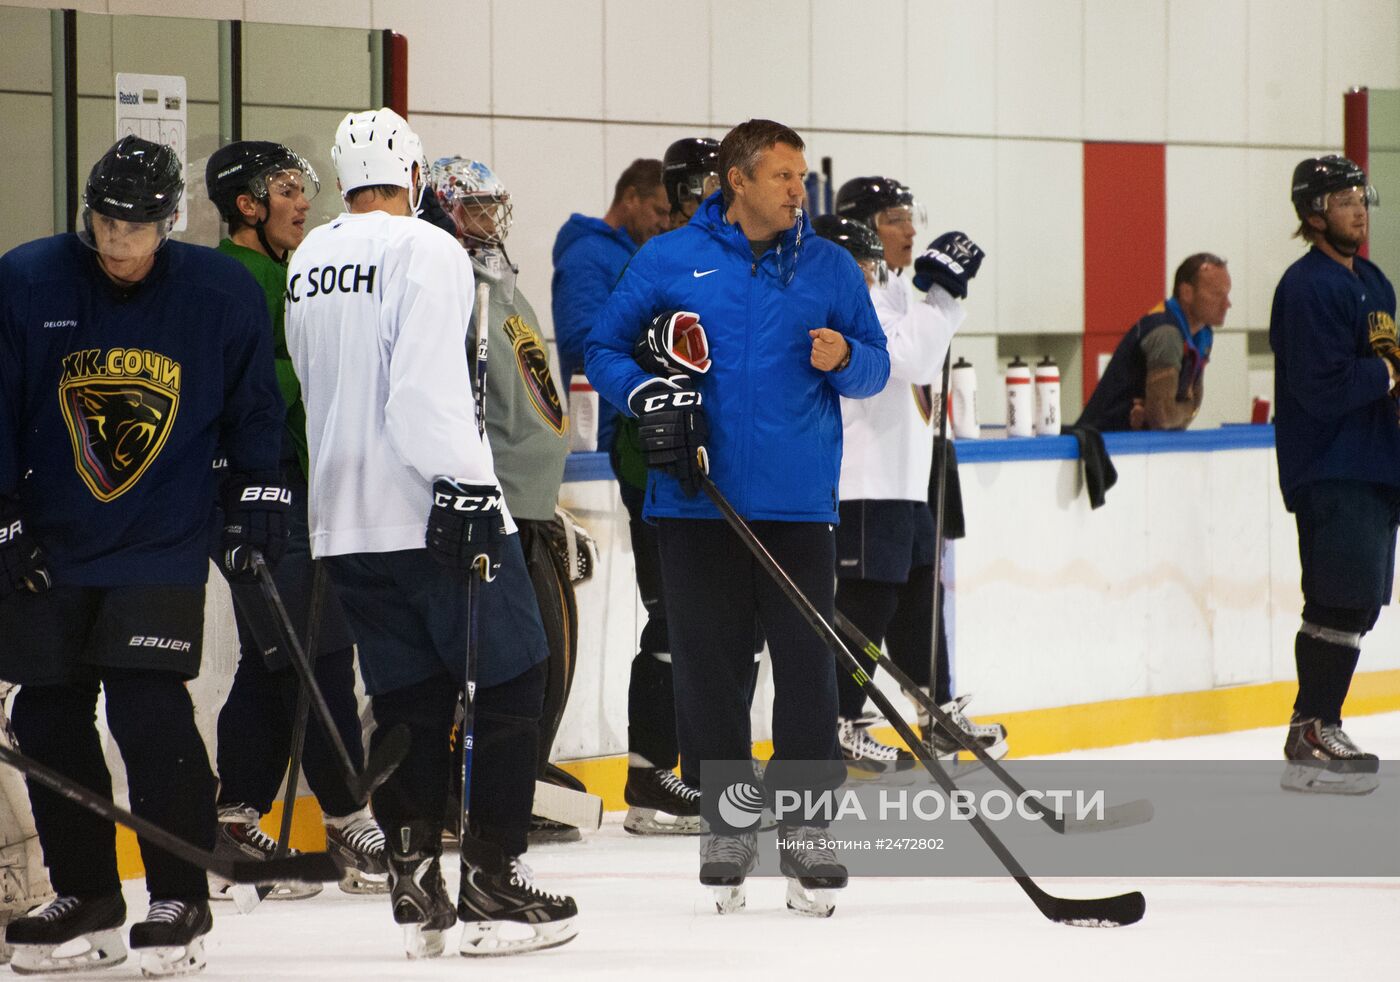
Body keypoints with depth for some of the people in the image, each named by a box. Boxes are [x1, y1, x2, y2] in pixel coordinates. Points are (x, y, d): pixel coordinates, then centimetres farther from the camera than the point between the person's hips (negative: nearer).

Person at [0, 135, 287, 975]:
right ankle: (86, 897, 18)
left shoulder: (223, 293, -4)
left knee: (148, 707, -14)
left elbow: (253, 405, 9)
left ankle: (181, 899, -3)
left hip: (164, 543, -2)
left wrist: (258, 503, 4)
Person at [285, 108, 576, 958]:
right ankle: (493, 885, -4)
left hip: (346, 522, 7)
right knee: (511, 684, 1)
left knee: (409, 700, 11)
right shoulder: (426, 250, -10)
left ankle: (416, 887, 5)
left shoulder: (308, 262, 13)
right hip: (430, 509, -7)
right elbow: (430, 385, -20)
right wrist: (465, 486, -21)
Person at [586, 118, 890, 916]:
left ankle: (804, 826, 5)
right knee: (710, 666, 3)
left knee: (808, 665, -2)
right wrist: (647, 395, -9)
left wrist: (845, 359, -10)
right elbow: (604, 348, 10)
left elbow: (877, 366, 13)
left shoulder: (830, 267, 8)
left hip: (798, 504, 1)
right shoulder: (669, 261, 3)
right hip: (699, 501, -1)